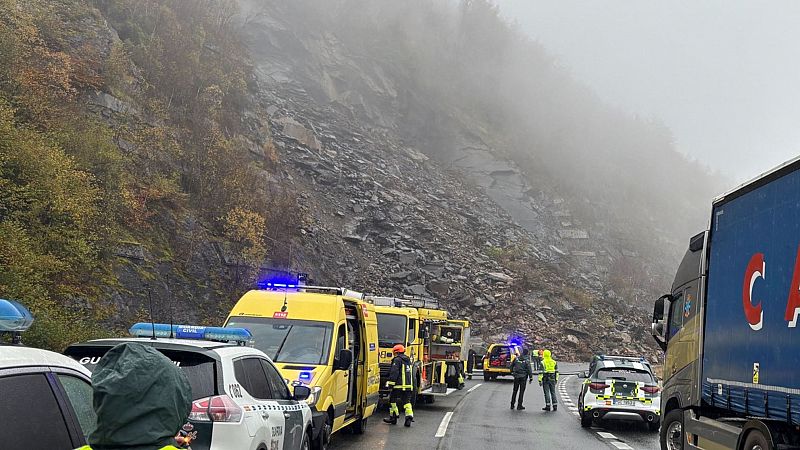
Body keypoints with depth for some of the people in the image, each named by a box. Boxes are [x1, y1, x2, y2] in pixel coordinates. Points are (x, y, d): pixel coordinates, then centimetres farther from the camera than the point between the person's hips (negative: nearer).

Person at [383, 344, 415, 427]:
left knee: (392, 400, 7)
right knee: (407, 401, 6)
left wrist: (391, 383, -14)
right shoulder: (408, 360, 18)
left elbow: (394, 373, -15)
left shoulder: (397, 360, -8)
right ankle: (409, 417, -9)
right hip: (408, 385, 7)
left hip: (399, 385, -7)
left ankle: (393, 417, 11)